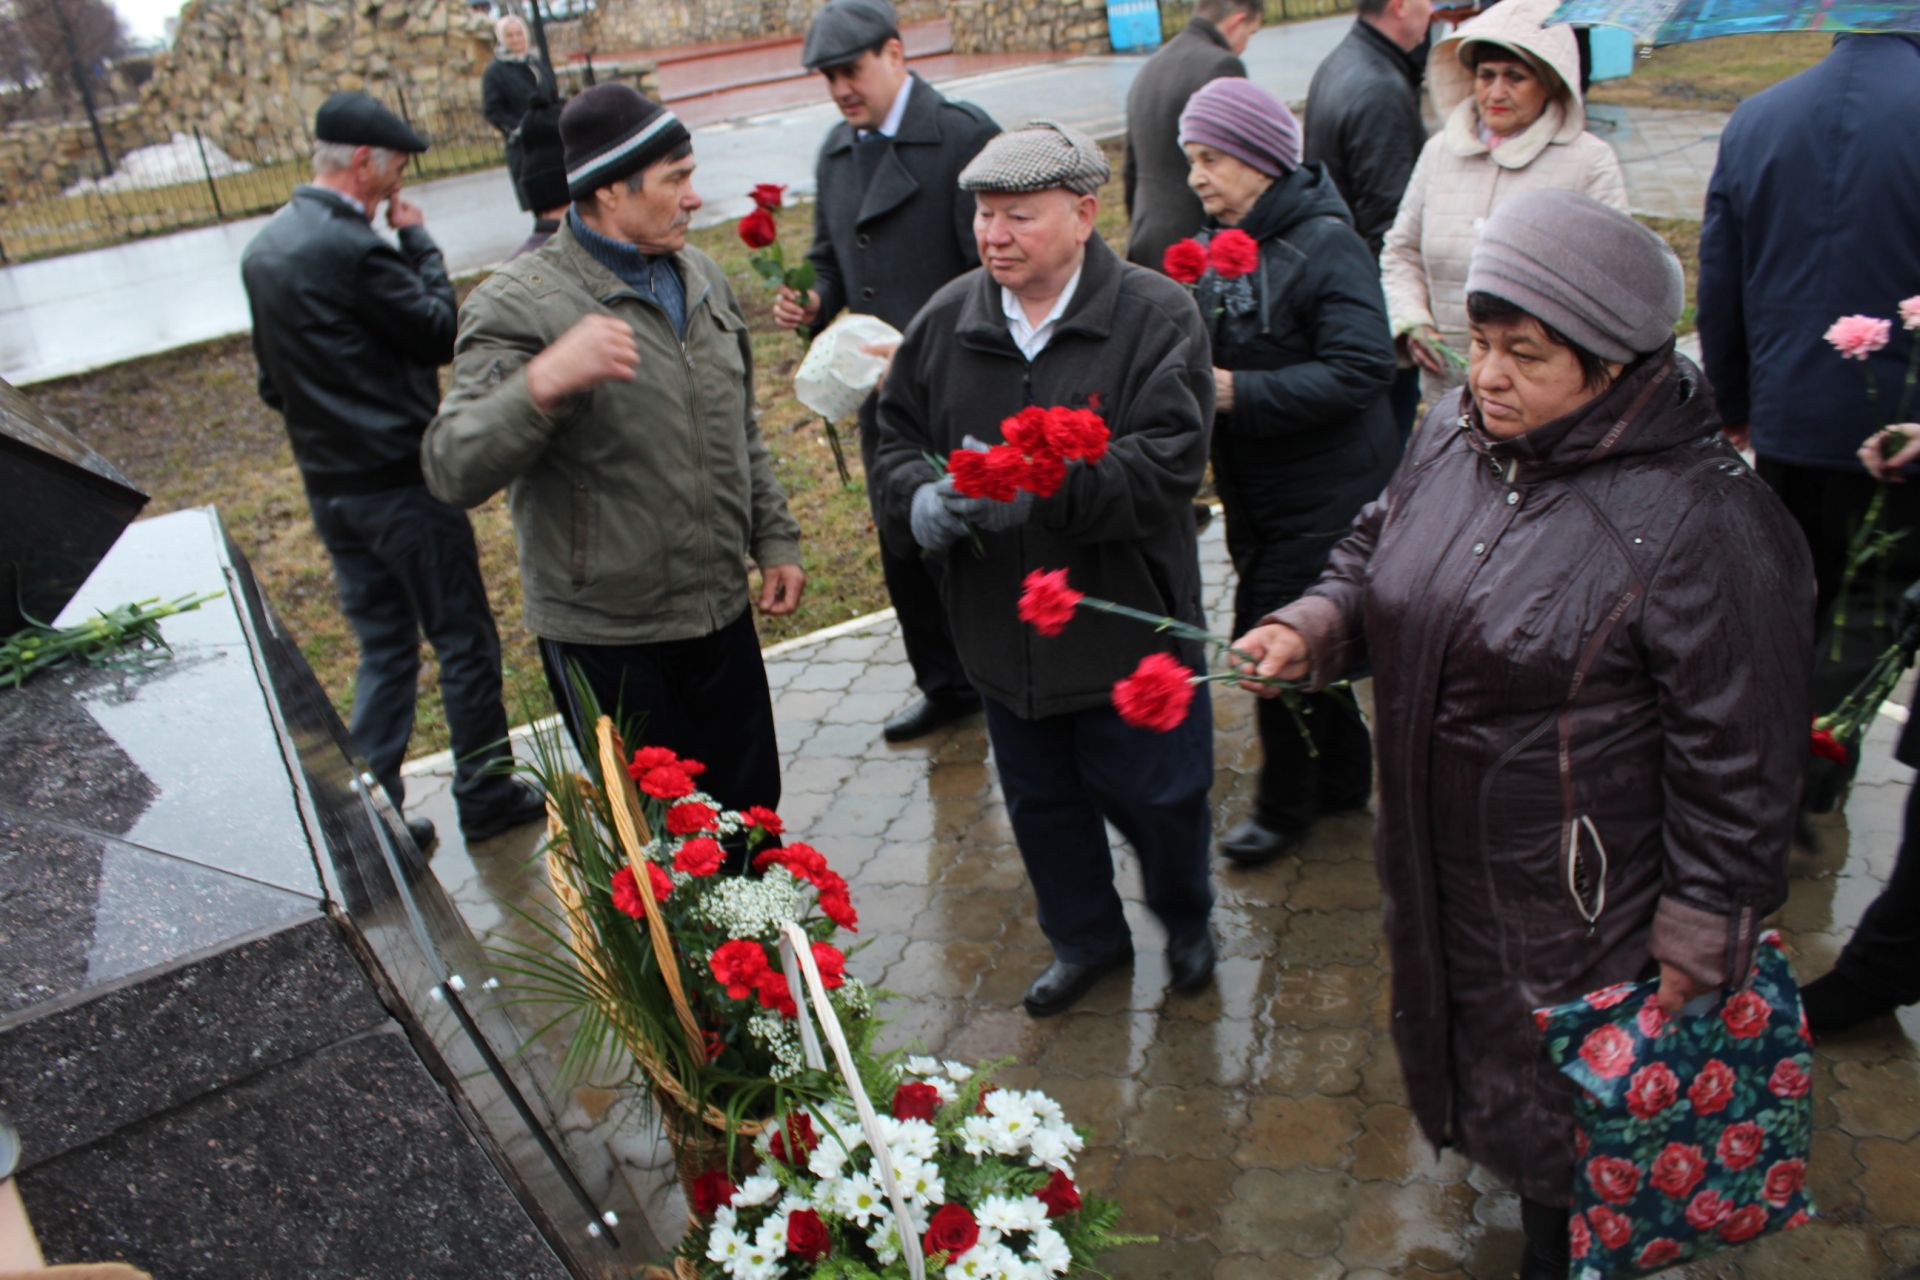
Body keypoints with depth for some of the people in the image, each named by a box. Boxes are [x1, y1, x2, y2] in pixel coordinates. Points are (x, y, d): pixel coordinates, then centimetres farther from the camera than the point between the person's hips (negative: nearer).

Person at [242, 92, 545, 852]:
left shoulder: (262, 251, 8)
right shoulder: (352, 249, -21)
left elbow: (272, 381, 14)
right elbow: (441, 333, -12)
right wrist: (418, 240, -3)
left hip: (328, 486, 8)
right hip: (401, 481, -8)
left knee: (383, 648, 16)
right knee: (463, 643, 7)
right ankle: (487, 797, 20)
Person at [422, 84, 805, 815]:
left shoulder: (700, 276, 8)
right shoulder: (520, 305, -16)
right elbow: (453, 470, -27)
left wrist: (774, 538, 15)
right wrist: (546, 382, -42)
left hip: (722, 612, 6)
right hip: (607, 640, -6)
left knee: (750, 812, 19)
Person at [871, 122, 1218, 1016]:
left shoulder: (1156, 316, -13)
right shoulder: (947, 321, 0)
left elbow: (1166, 467, -22)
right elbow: (895, 439, 7)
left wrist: (1040, 486, -34)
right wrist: (919, 499, -16)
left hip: (1129, 623, -4)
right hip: (1004, 631, 4)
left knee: (1156, 795, 12)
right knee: (1041, 803, 20)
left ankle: (1185, 921, 44)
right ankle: (1086, 939, 46)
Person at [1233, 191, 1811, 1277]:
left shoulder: (1701, 516, -24)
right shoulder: (1455, 433, -4)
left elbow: (1739, 757, -19)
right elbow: (1376, 554, 14)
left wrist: (1702, 936, -15)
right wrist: (1314, 628, -6)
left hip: (1578, 903, -6)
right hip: (1437, 867, 6)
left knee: (1567, 1122, 15)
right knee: (1463, 1043, 28)